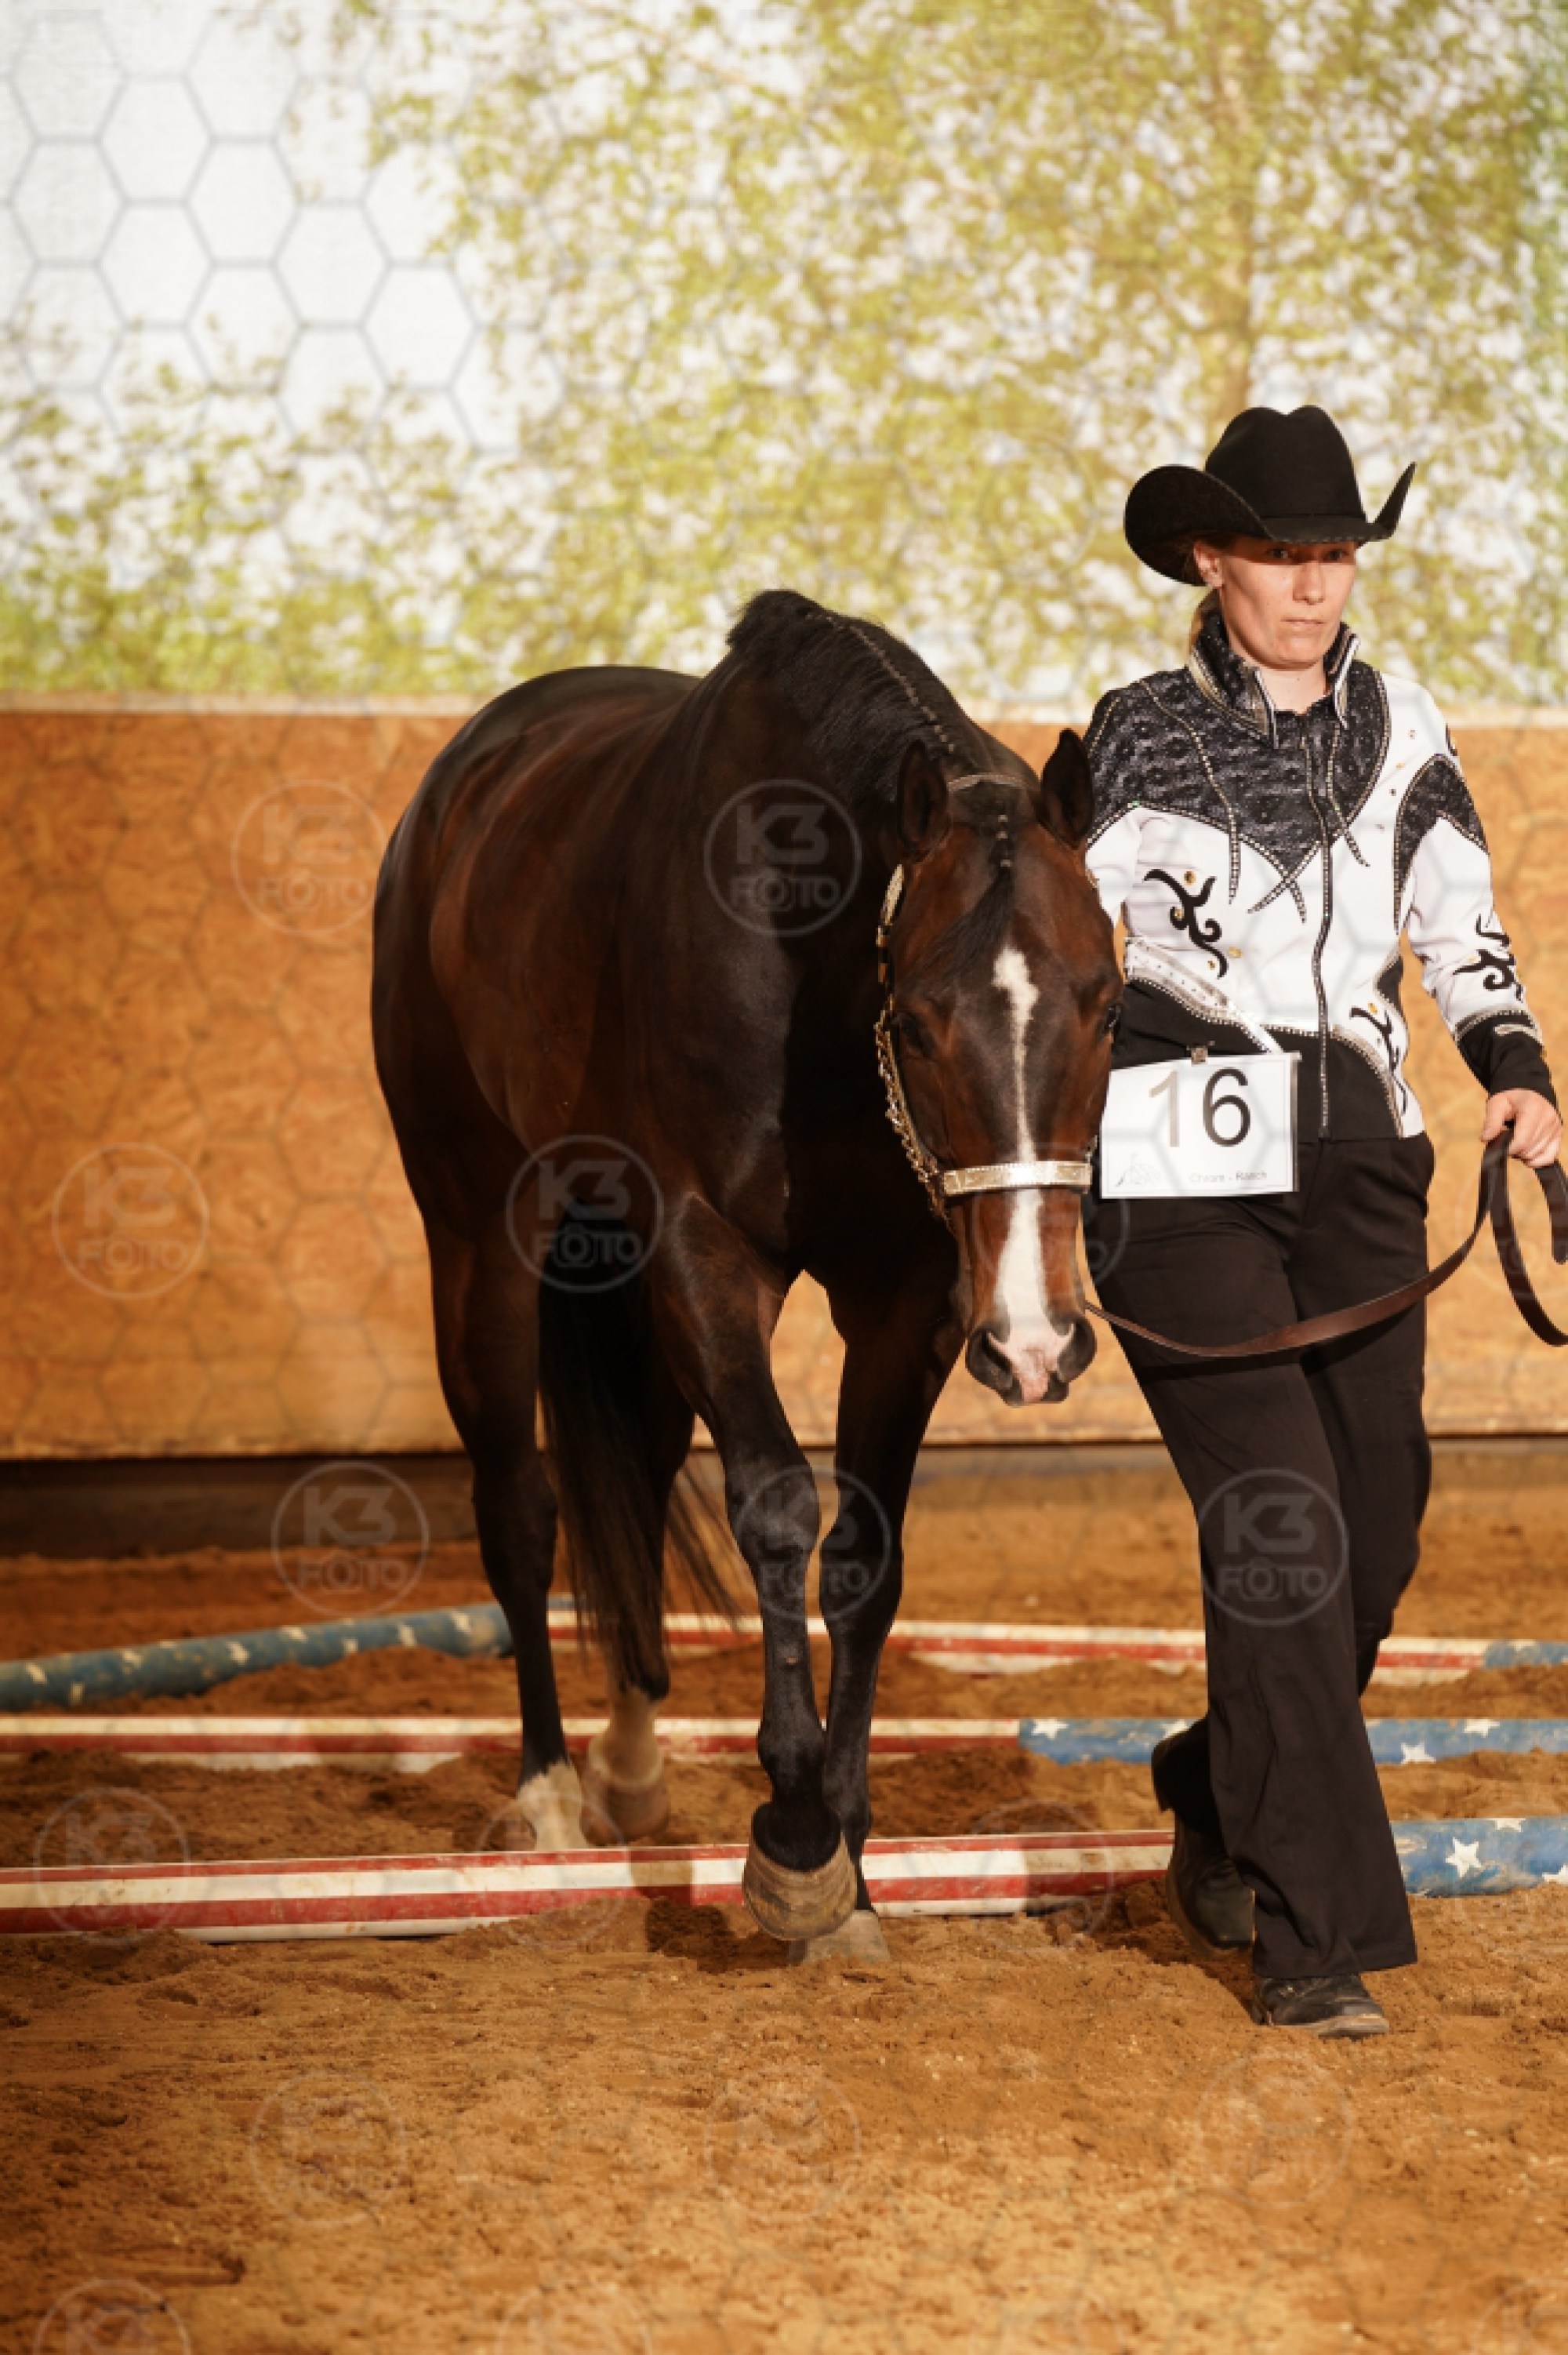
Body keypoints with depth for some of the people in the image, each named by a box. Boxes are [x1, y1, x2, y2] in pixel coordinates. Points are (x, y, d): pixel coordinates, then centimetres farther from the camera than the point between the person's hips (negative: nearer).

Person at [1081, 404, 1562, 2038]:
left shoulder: (1396, 730, 9)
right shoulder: (1138, 739, -1)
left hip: (1359, 1172, 4)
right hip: (1181, 1171, -4)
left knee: (1375, 1534, 4)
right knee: (1280, 1524, -14)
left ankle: (1221, 1815, 31)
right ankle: (1313, 1935, -10)